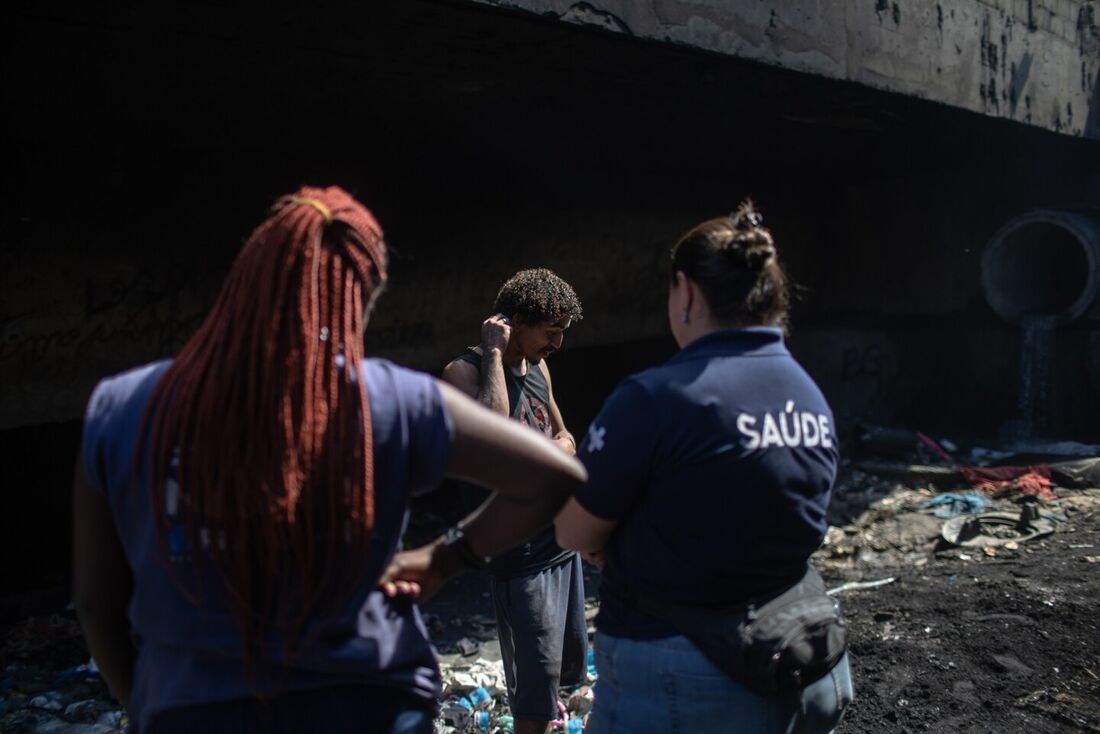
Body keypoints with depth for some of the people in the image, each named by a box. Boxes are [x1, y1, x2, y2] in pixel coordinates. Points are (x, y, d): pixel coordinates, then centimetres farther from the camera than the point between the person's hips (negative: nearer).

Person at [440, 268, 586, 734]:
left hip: (562, 540, 8)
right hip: (519, 553, -8)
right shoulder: (465, 371, -15)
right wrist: (493, 352, -25)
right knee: (537, 676, -1)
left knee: (568, 660, 22)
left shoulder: (537, 367, 9)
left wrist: (556, 453, -4)